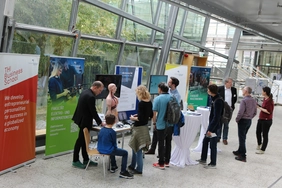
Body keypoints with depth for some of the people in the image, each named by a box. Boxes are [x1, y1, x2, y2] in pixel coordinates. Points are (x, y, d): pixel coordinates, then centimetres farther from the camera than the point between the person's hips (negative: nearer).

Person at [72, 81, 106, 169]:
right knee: (81, 140, 1)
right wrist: (100, 122, -9)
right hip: (85, 122, -10)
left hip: (82, 119, 10)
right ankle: (75, 161, 12)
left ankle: (86, 159, 24)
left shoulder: (85, 92, 7)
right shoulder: (91, 96, -24)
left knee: (84, 140, 15)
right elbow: (93, 112, -20)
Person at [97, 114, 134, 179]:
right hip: (108, 151, -8)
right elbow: (114, 143, -7)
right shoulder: (112, 132, -16)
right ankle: (123, 172, 2)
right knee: (125, 153, 3)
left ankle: (113, 167, 47)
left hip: (100, 149, 8)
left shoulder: (101, 129, 3)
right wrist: (115, 148, 16)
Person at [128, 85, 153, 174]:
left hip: (139, 128, -9)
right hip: (145, 127, 9)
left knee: (137, 148, 3)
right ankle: (132, 166, 30)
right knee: (135, 147, 20)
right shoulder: (149, 102, 4)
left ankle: (139, 169, 12)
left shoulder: (141, 103, -20)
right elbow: (150, 115, 13)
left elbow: (140, 118, -23)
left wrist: (133, 118, -5)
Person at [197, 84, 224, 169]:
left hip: (214, 126, -10)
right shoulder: (214, 99, 8)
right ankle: (203, 159, 31)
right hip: (211, 124, 10)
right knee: (205, 141, 18)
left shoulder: (218, 101, -21)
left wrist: (210, 129, -23)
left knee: (213, 145, 1)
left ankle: (213, 164, 13)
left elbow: (216, 117, -24)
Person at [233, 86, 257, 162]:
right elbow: (255, 112, 11)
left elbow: (240, 112, -21)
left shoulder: (244, 100, -19)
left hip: (243, 121, -8)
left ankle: (243, 156, -1)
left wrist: (237, 119, -6)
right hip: (249, 121, 8)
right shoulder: (254, 101, 5)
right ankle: (240, 151, 33)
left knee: (242, 138, -2)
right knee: (243, 137, 20)